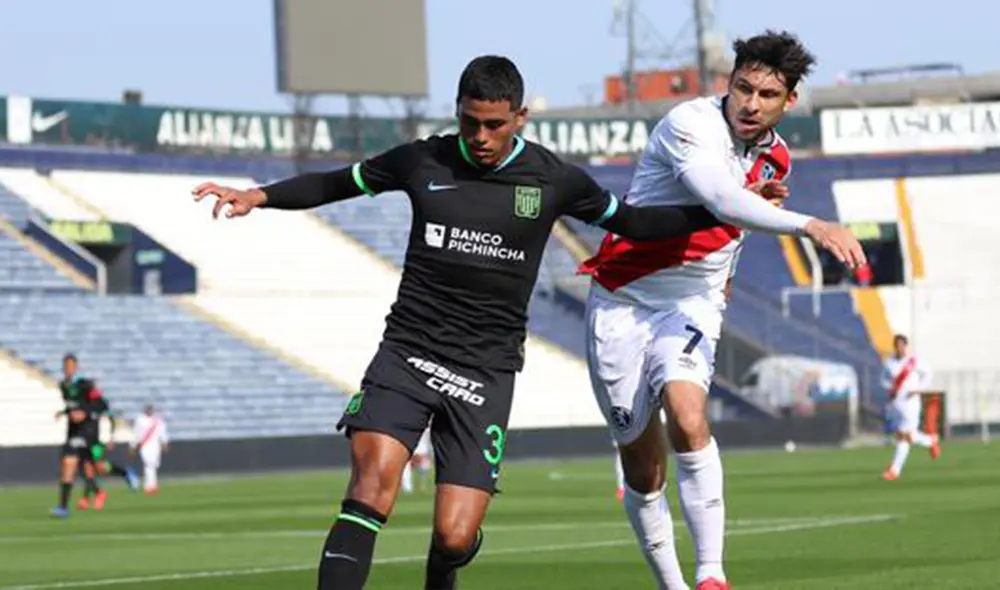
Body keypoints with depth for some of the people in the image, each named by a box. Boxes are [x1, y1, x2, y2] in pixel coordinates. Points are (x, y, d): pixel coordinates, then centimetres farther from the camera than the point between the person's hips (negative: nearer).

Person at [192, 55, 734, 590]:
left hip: (486, 370, 0)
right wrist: (259, 196, 2)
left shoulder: (552, 180, 2)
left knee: (454, 536, -7)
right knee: (374, 479, -26)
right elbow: (335, 184, 15)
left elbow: (629, 222, 17)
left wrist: (718, 214, 11)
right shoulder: (423, 162, 3)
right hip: (406, 352, 0)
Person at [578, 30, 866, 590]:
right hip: (622, 305, -3)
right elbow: (721, 199, -38)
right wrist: (809, 225, -47)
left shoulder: (775, 159, 4)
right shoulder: (692, 124, -18)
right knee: (642, 465, 3)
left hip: (692, 304, 3)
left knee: (687, 418, -27)